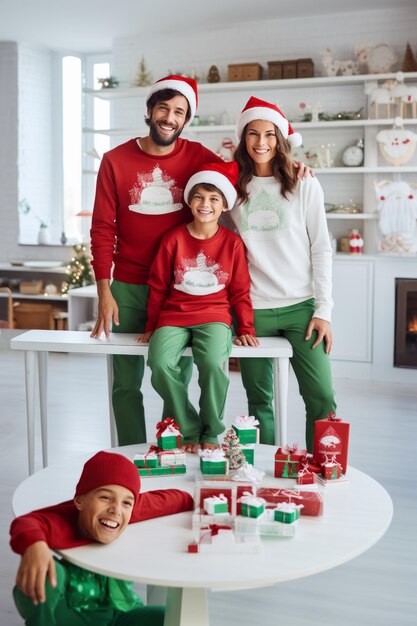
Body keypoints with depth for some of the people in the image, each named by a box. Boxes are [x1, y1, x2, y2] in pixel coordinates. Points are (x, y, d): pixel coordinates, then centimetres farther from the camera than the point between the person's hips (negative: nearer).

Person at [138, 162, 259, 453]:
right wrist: (152, 326, 12)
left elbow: (240, 290, 11)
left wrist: (246, 328, 8)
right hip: (173, 316, 1)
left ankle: (211, 433, -7)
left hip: (214, 317, -1)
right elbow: (158, 286, 11)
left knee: (213, 363, -33)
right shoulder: (174, 238, 4)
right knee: (161, 364, -28)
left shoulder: (233, 242, 4)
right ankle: (189, 431, -7)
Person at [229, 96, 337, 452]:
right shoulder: (233, 187, 6)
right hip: (252, 309, 2)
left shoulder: (304, 185, 1)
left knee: (322, 398, -7)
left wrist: (323, 310, -5)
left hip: (301, 306, -1)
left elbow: (321, 249, 1)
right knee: (259, 400, 8)